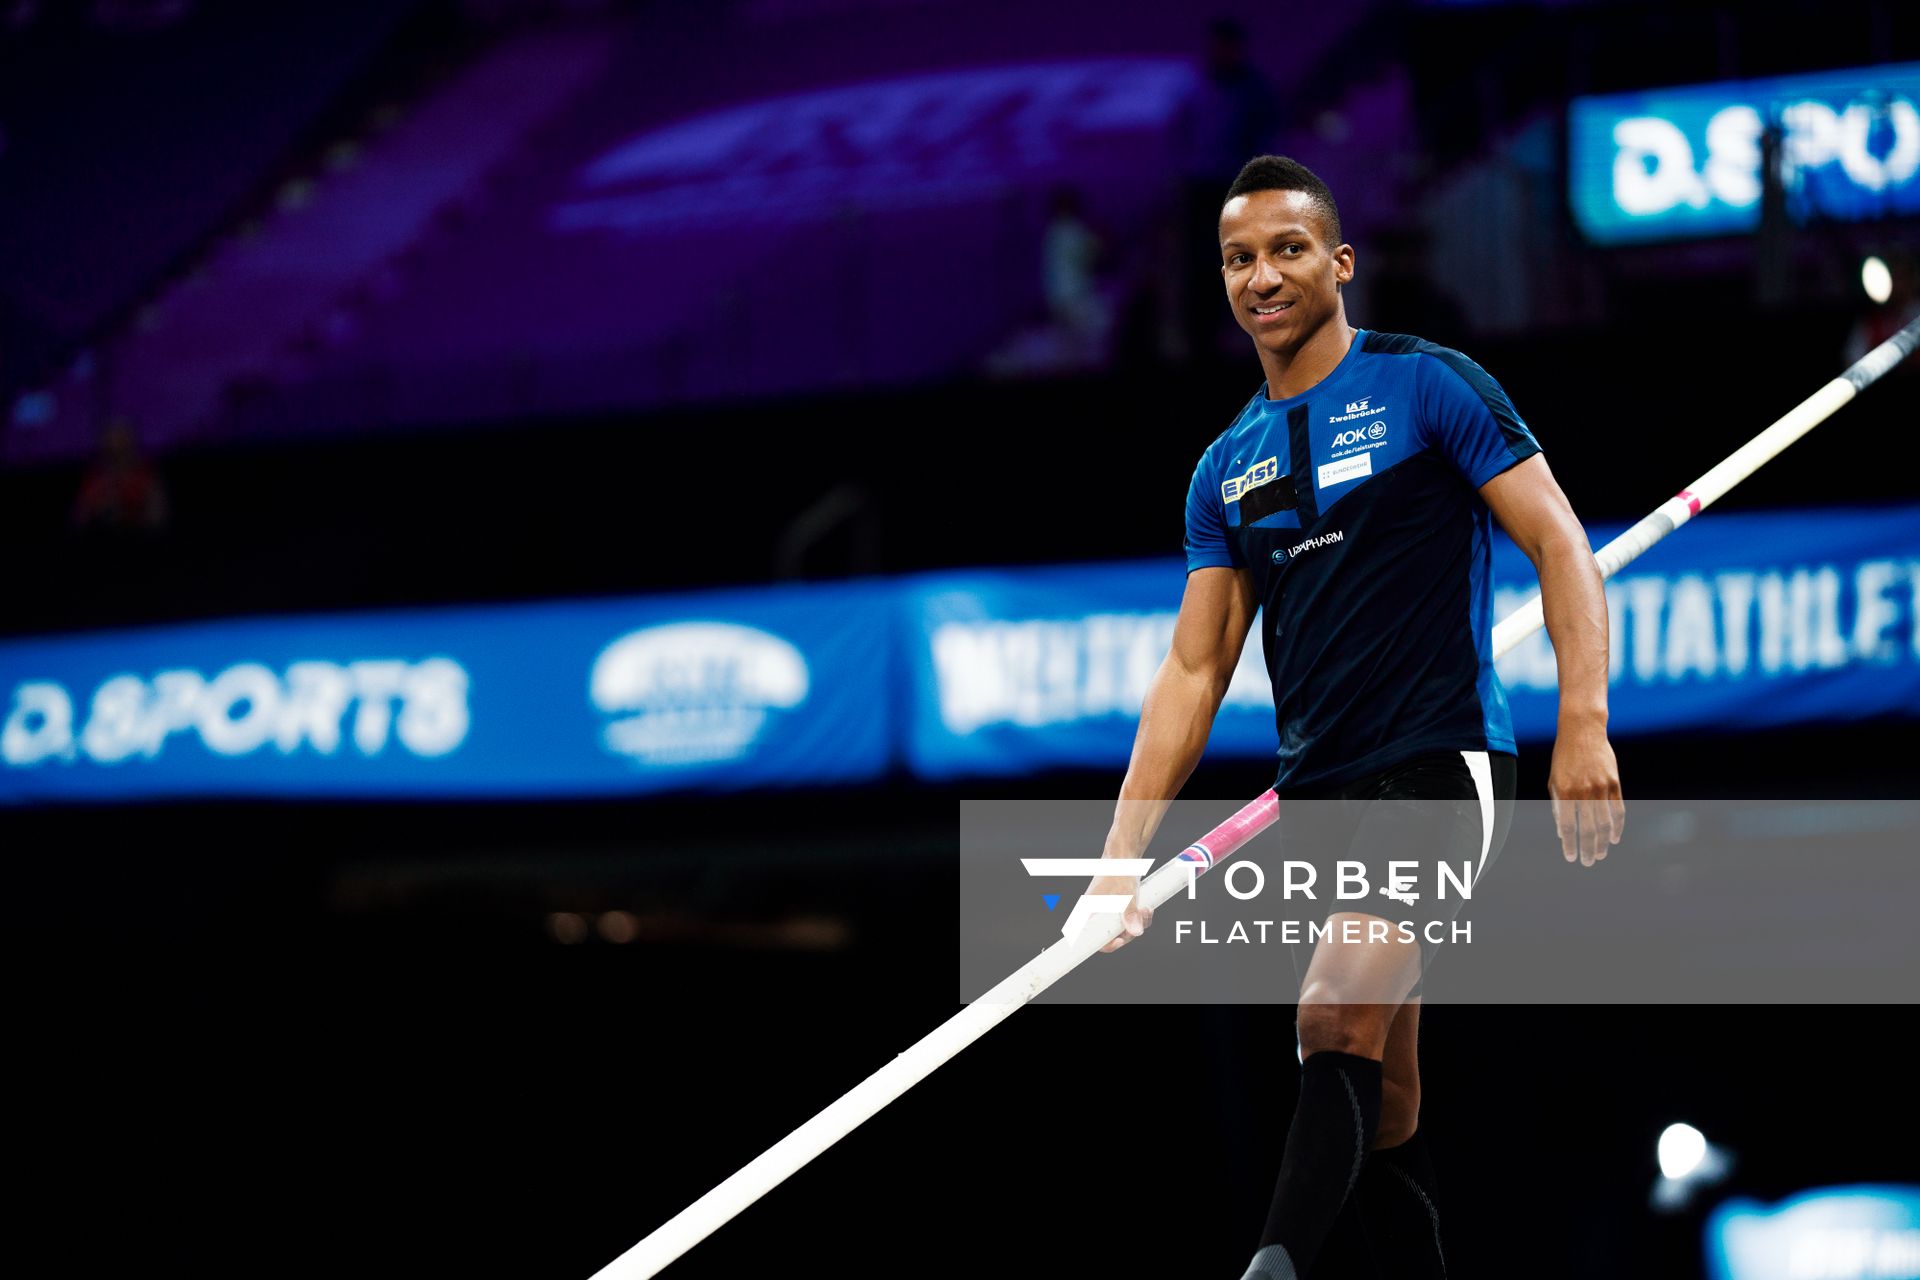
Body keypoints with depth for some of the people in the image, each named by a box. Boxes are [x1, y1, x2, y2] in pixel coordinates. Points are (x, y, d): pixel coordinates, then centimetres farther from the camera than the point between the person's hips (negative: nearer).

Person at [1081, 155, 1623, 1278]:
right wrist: (1126, 850, 5)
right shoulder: (1228, 469, 16)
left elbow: (1560, 543, -6)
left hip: (1442, 765, -6)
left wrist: (1585, 725, -19)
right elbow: (1194, 669, 15)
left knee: (1338, 1016, -25)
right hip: (1318, 795, 6)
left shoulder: (1429, 385, -1)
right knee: (1384, 1095, 7)